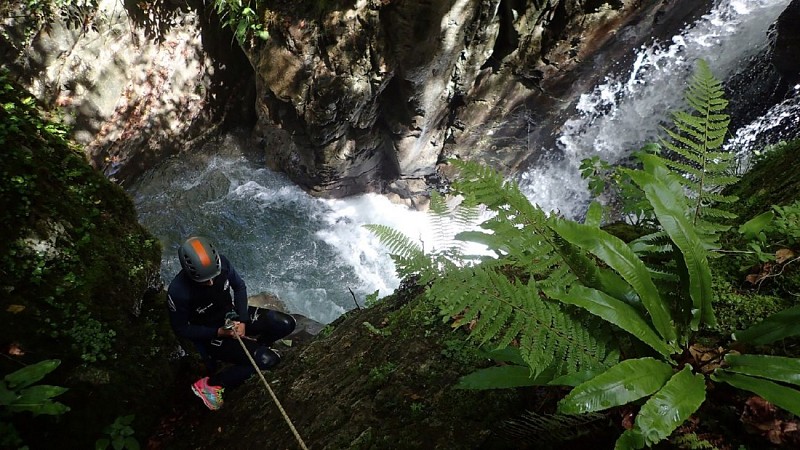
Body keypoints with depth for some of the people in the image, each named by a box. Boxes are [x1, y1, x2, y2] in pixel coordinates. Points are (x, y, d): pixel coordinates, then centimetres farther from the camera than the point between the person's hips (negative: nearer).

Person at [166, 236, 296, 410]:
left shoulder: (222, 263, -21)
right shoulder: (178, 291, -31)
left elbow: (239, 286, -1)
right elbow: (180, 329, -15)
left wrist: (242, 321, -11)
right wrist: (219, 332, -23)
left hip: (232, 316, 5)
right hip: (210, 335, -5)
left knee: (287, 324, -11)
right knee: (266, 359, -23)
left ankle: (250, 344, 15)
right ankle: (209, 384, -5)